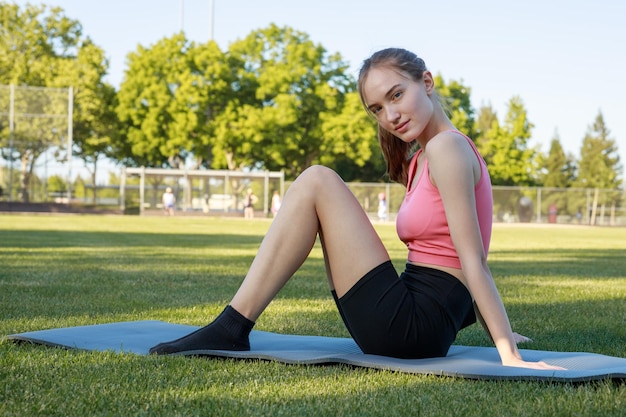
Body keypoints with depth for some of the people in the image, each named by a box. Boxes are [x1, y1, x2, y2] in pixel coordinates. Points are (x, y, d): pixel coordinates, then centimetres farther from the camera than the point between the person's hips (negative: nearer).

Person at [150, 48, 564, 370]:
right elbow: (470, 262, 19)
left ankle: (232, 328, -11)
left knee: (317, 183, -11)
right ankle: (233, 324, 14)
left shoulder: (446, 148, -12)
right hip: (422, 326, 10)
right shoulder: (418, 159, 17)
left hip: (411, 326, -10)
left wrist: (511, 357, -17)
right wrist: (499, 332, 18)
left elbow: (474, 262, -17)